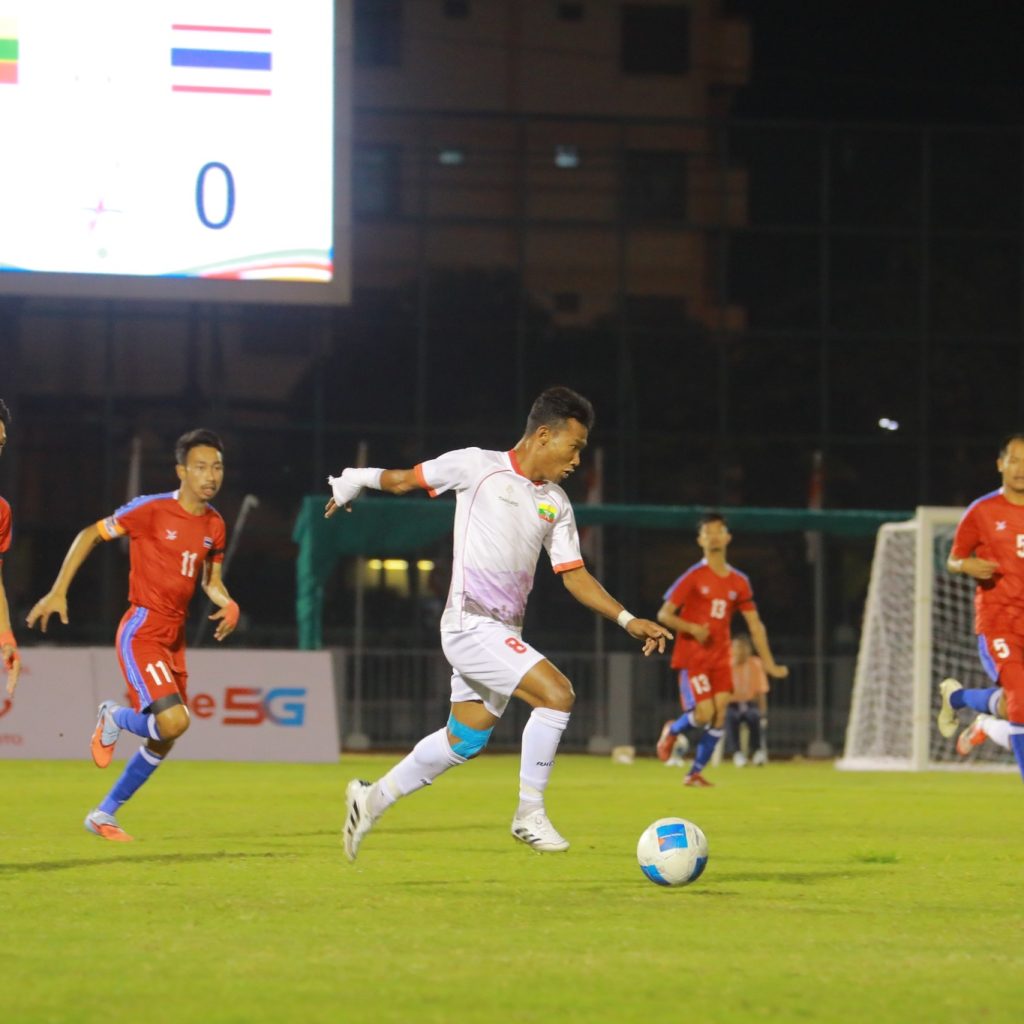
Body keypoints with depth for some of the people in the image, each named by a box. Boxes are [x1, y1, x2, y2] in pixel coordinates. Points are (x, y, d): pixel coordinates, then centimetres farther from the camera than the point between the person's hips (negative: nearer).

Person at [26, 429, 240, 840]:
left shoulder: (215, 525, 6)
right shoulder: (151, 510, -13)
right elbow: (89, 535, -5)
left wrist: (228, 604, -5)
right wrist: (58, 592, -9)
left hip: (175, 636, 7)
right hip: (142, 631, -7)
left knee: (162, 742, 10)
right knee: (173, 721, -23)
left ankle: (104, 814, 25)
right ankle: (114, 718, 9)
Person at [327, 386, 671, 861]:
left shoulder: (556, 504, 12)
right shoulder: (478, 466, -6)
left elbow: (574, 575, 13)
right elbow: (405, 479, 6)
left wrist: (628, 620, 3)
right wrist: (352, 482, 14)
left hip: (504, 633, 8)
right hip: (471, 623, -8)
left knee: (464, 740, 16)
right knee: (557, 693, -21)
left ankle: (373, 798, 33)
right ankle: (529, 813, -11)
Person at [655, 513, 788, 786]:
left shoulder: (738, 582, 7)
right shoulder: (693, 577, -6)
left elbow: (755, 624, 10)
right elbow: (664, 614, -6)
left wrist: (769, 664, 5)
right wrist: (692, 628, -22)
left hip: (720, 658, 4)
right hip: (692, 657, -4)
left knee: (720, 714, -8)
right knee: (704, 714, -15)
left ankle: (695, 773, 5)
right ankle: (672, 730, 19)